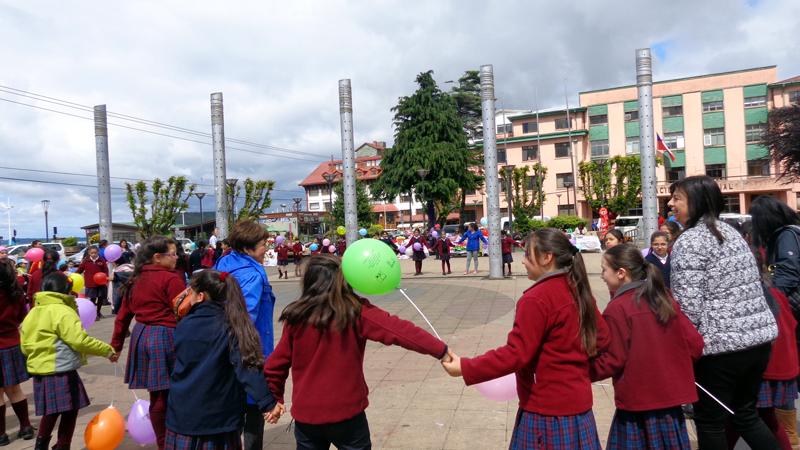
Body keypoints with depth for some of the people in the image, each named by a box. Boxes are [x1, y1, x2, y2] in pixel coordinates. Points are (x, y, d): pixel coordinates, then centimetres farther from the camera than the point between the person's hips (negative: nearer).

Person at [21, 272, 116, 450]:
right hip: (60, 372, -9)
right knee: (69, 411, 4)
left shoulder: (32, 313, 11)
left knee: (51, 411, 23)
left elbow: (25, 347, 15)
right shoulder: (62, 311, -15)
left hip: (40, 372, 9)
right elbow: (80, 340, -21)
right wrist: (107, 350, -14)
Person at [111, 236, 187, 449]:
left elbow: (123, 316, 15)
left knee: (157, 394, 16)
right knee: (168, 394, 2)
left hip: (142, 336, 8)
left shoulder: (136, 280, 11)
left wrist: (116, 345, 23)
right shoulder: (171, 278, -12)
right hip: (166, 338, -7)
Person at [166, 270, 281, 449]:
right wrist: (268, 402, -25)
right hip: (221, 418, -1)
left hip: (183, 415, 2)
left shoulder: (183, 326, -5)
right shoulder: (230, 328, -12)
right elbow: (248, 367, -22)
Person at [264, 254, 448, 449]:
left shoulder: (297, 318, -7)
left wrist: (276, 398, 17)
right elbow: (400, 330, -21)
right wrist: (441, 350, -17)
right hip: (346, 413, -2)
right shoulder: (357, 312, -12)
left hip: (306, 414, 2)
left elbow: (275, 365, 1)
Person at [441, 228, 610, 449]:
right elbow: (602, 338, 13)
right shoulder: (578, 291, 4)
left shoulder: (536, 298, -20)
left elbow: (515, 354, -23)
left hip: (547, 410, -7)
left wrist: (465, 367, -18)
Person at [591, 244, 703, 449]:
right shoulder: (664, 299, 4)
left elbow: (612, 361, -14)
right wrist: (675, 367, 18)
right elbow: (695, 343, 4)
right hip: (670, 396, 6)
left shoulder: (617, 308, -15)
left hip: (637, 402, -6)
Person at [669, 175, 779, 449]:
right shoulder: (730, 231, 11)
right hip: (760, 336, 8)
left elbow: (687, 306, -19)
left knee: (710, 422, 9)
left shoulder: (689, 241, -14)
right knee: (745, 414, 23)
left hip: (721, 344, -8)